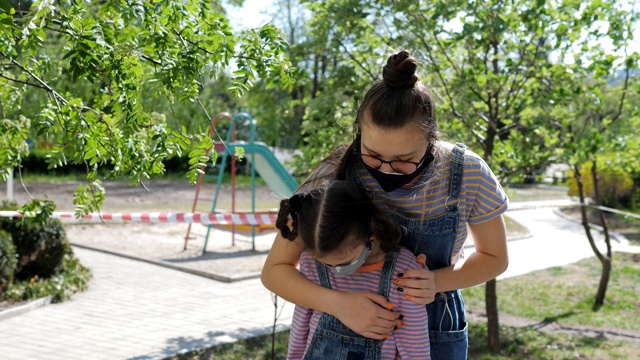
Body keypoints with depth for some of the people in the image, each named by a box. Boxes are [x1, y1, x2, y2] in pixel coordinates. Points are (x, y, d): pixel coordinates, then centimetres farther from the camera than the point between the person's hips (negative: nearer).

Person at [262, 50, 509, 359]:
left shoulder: (467, 174, -21)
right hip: (353, 326, 0)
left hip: (435, 331, 1)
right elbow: (275, 270, -17)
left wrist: (437, 282, -23)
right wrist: (338, 303, -34)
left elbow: (494, 258, -4)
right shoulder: (335, 175, -24)